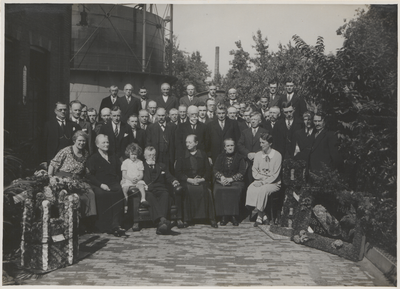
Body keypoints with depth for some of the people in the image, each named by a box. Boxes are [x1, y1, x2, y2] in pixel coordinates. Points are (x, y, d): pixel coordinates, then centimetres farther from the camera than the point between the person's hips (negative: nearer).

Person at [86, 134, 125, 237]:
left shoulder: (113, 158, 26)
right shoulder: (93, 158, 11)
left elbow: (119, 172, 24)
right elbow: (90, 175, 1)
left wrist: (117, 181, 3)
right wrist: (101, 184, -13)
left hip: (113, 184, 3)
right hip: (98, 185, -3)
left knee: (119, 192, -31)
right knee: (103, 194, -36)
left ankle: (116, 224, -32)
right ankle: (105, 226, -30)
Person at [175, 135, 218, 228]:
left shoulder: (203, 155, 17)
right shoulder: (181, 156, 13)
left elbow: (208, 171, 10)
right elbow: (178, 173, 4)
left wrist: (202, 179, -11)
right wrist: (190, 180, -12)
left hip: (202, 181, 1)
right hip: (187, 182, 0)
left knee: (207, 191, -32)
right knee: (187, 190, -34)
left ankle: (211, 218, -23)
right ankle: (186, 219, -26)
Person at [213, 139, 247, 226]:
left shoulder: (240, 157, 11)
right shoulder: (220, 157, 18)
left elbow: (242, 172, 1)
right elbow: (215, 170, 8)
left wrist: (231, 179, -13)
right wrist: (222, 177, -13)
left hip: (236, 180, -1)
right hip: (221, 180, 2)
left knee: (236, 190, -36)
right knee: (218, 190, -32)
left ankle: (233, 216, -26)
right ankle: (223, 216, -24)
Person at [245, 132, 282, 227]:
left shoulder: (277, 155, -6)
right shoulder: (258, 154, 9)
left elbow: (275, 175, -9)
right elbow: (254, 170, 10)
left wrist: (263, 182, -19)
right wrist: (260, 179, -11)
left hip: (273, 183, -4)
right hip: (260, 181, 4)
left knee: (262, 190, -34)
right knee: (251, 189, -28)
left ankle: (260, 216, -18)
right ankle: (262, 215, -20)